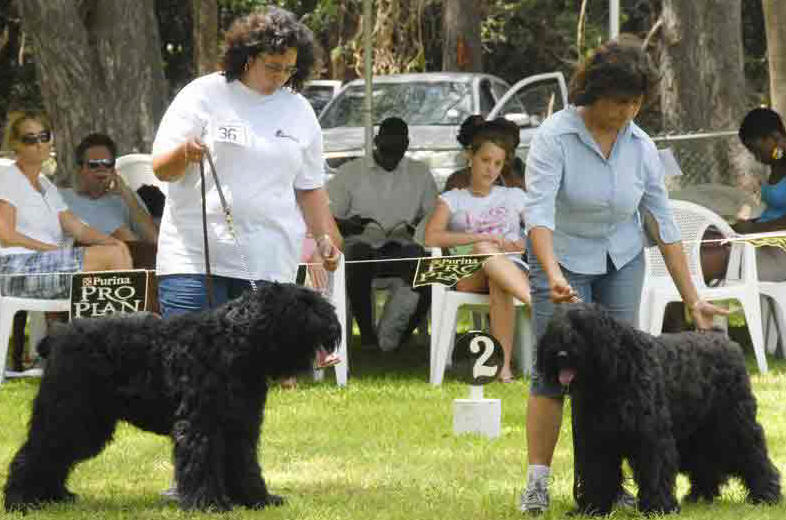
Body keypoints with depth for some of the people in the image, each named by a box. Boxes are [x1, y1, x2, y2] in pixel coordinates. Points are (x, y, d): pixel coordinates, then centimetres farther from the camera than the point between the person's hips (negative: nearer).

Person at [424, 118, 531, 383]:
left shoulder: (514, 197, 25)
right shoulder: (453, 199, 19)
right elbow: (432, 237, -1)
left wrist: (522, 245, -5)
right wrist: (483, 238, -10)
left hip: (512, 269, 1)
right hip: (468, 276, -1)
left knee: (498, 285, -39)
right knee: (483, 249, -38)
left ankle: (505, 363, -48)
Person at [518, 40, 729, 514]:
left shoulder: (641, 147, -8)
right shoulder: (555, 137, -20)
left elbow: (663, 224, -4)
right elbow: (538, 211, -29)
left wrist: (692, 298, -5)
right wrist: (553, 276, -44)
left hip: (622, 262, 4)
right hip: (563, 260, -4)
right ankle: (537, 482, -10)